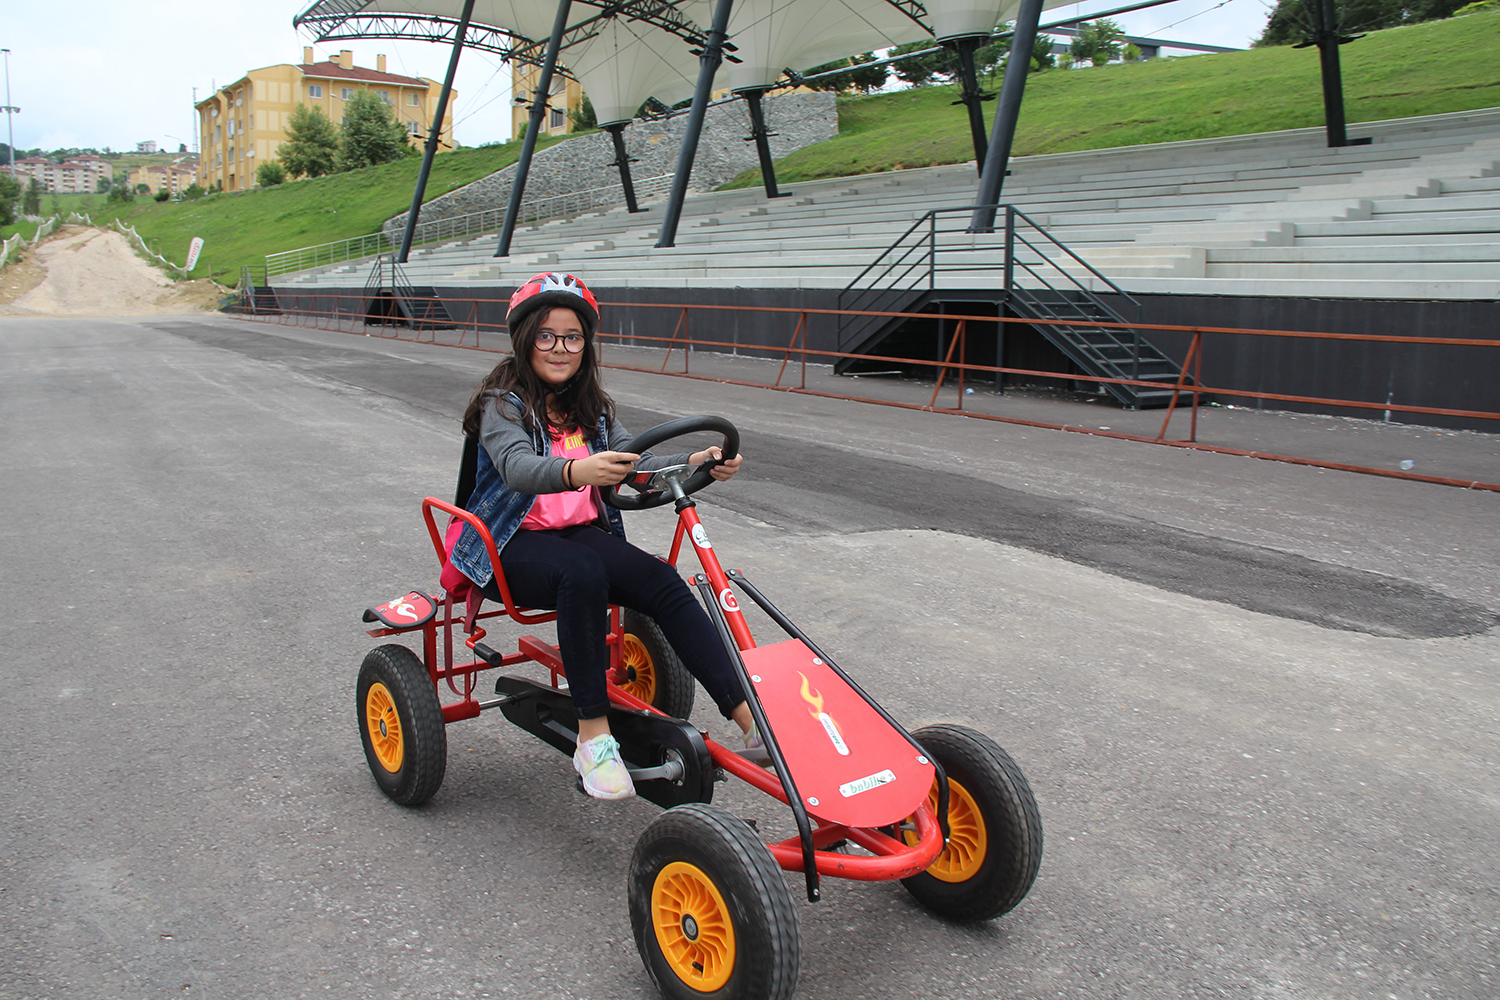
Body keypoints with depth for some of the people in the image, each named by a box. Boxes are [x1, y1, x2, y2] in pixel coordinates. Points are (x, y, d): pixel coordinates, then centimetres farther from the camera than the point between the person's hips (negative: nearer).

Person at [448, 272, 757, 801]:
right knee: (582, 575, -38)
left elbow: (634, 461, 1)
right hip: (514, 544, -5)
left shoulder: (592, 407, 13)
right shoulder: (504, 401, -6)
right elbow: (517, 468, -27)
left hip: (583, 533, 5)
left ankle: (746, 714, -29)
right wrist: (575, 471, -49)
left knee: (663, 581, -23)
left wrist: (695, 462, -19)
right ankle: (593, 737, -33)